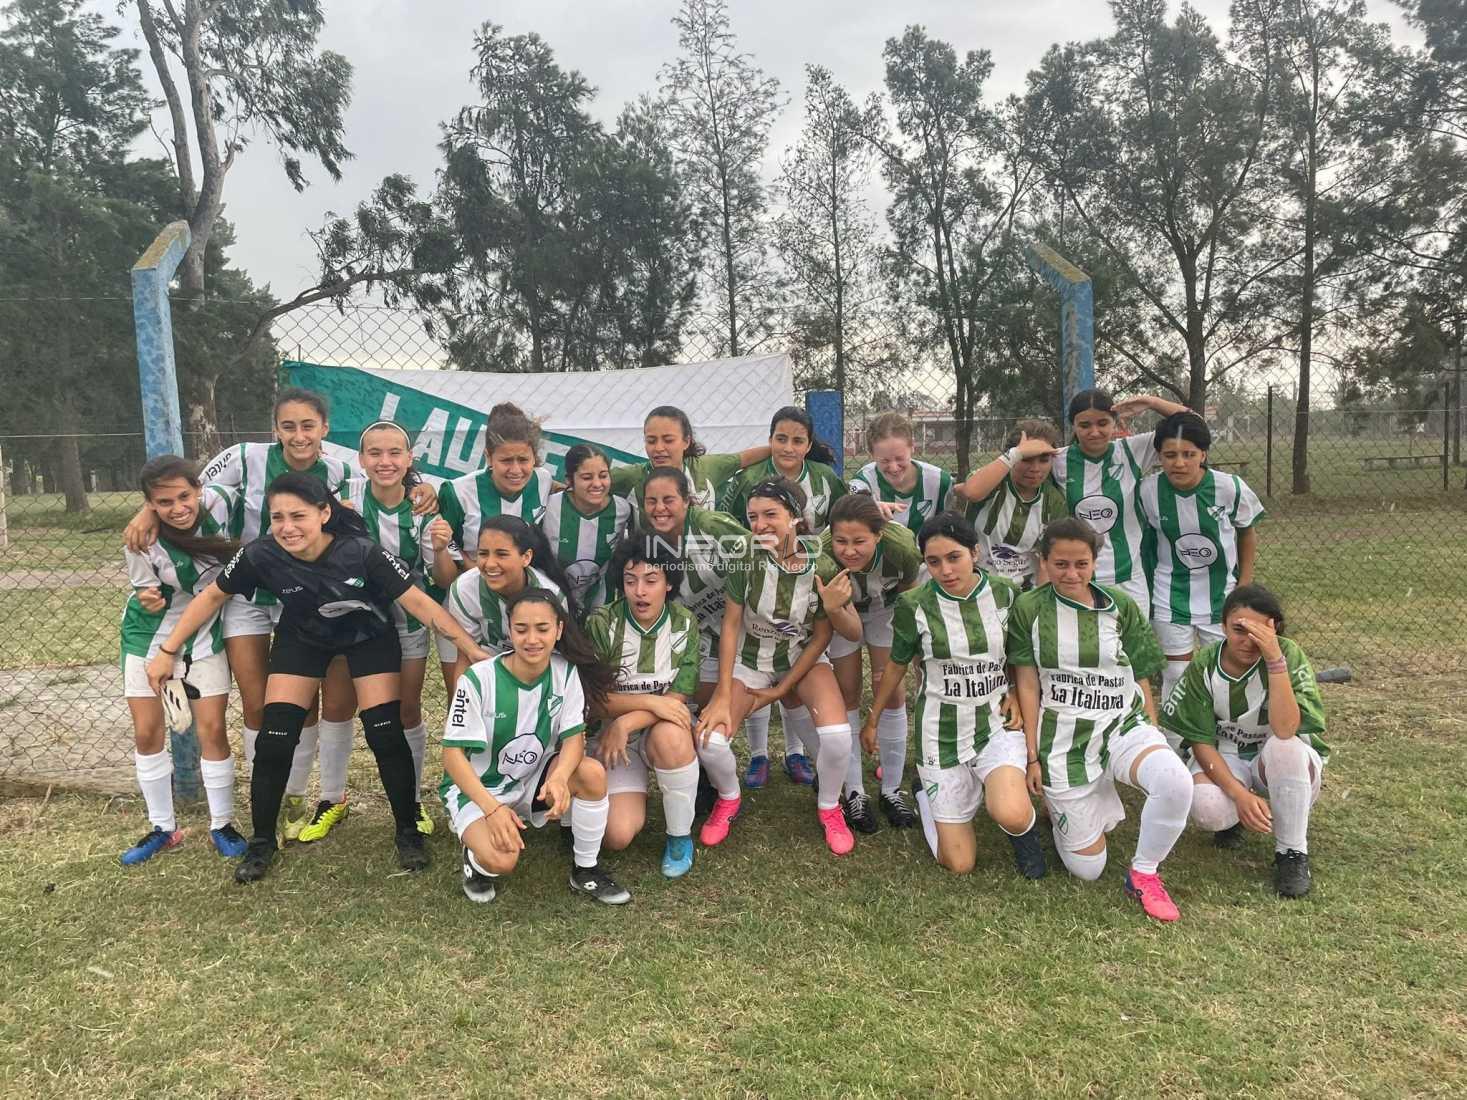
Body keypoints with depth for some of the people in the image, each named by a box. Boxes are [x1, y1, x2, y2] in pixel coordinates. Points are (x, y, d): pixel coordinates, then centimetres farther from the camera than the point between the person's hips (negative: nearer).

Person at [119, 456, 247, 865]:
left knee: (212, 730, -1)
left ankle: (222, 825, 15)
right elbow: (148, 597, -12)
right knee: (147, 734, 4)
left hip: (204, 636, 1)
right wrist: (149, 601, -34)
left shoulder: (218, 501, -23)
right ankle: (163, 828, 22)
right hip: (151, 637, -1)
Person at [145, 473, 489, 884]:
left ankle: (409, 832, 10)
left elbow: (418, 602, -31)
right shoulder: (261, 555, -29)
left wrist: (474, 650, -33)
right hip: (302, 638, 2)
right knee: (274, 739, -5)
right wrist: (168, 651, -6)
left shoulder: (361, 552, -35)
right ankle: (261, 841, 16)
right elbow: (212, 596, -11)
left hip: (369, 636, -2)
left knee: (386, 735, -10)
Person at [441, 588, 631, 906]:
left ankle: (586, 871, -4)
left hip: (534, 780, 4)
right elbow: (453, 754, -19)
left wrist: (560, 777, -36)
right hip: (477, 787, -4)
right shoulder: (478, 679, -22)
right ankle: (477, 857, 7)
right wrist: (492, 808, -32)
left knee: (593, 773, -26)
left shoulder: (566, 672, -12)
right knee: (501, 860, -32)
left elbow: (574, 737, -13)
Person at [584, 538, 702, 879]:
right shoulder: (601, 623, -14)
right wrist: (651, 701, -25)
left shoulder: (684, 623, -9)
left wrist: (626, 723, -25)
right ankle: (634, 794, 18)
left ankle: (680, 837, -13)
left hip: (664, 728, 1)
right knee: (618, 835, -20)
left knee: (670, 736, -38)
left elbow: (677, 698, -11)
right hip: (611, 731, -1)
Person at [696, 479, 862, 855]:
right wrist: (723, 696, -17)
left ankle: (828, 806, 8)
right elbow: (731, 625, -15)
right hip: (750, 659, 1)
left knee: (837, 735, -25)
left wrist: (781, 689, -11)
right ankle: (728, 799, 15)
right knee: (708, 736, -20)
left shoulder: (824, 567, -20)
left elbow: (820, 638, -10)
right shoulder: (746, 556, -21)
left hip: (804, 659, 0)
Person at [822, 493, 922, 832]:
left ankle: (892, 789, 15)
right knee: (847, 693, 1)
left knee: (892, 690, -1)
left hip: (885, 608, 1)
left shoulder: (902, 548, -37)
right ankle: (854, 792, 14)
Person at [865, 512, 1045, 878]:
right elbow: (896, 665, 5)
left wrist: (1017, 695, -5)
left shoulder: (1005, 593, -6)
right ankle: (929, 786, 30)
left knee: (1011, 816, -30)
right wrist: (872, 720, 12)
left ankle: (1024, 829, 9)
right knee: (959, 864, 1)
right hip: (942, 730, 0)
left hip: (996, 721, 1)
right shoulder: (914, 605, -11)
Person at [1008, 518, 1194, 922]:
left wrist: (1153, 736, 6)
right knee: (1087, 868, 2)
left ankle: (1144, 873, -7)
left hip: (1123, 724, 1)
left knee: (1176, 783, -33)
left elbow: (1141, 679, 7)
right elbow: (1027, 685, -3)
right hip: (1063, 738, -1)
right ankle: (1062, 803, 35)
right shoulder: (1028, 608, -4)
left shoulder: (1121, 607, 1)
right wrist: (1033, 757, -3)